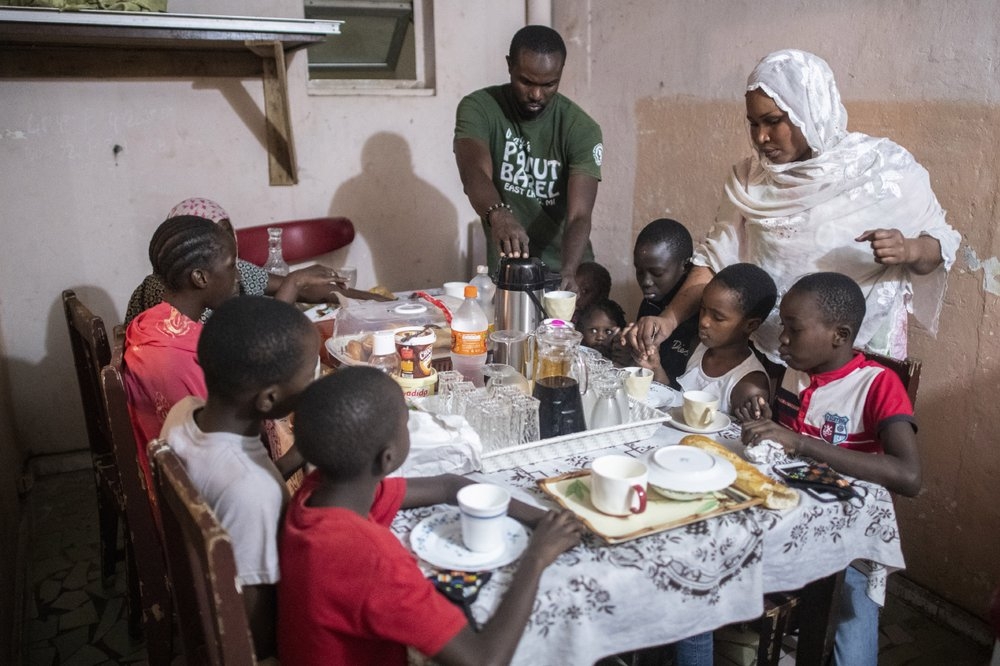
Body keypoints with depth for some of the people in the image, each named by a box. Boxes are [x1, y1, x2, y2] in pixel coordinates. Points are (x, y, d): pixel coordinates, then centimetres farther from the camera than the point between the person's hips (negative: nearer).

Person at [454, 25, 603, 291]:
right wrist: (497, 214, -51)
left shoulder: (581, 129, -13)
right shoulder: (478, 108, -12)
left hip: (565, 271, 0)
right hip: (505, 268, 0)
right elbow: (474, 173, -30)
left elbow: (579, 216, -22)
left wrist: (568, 271, -41)